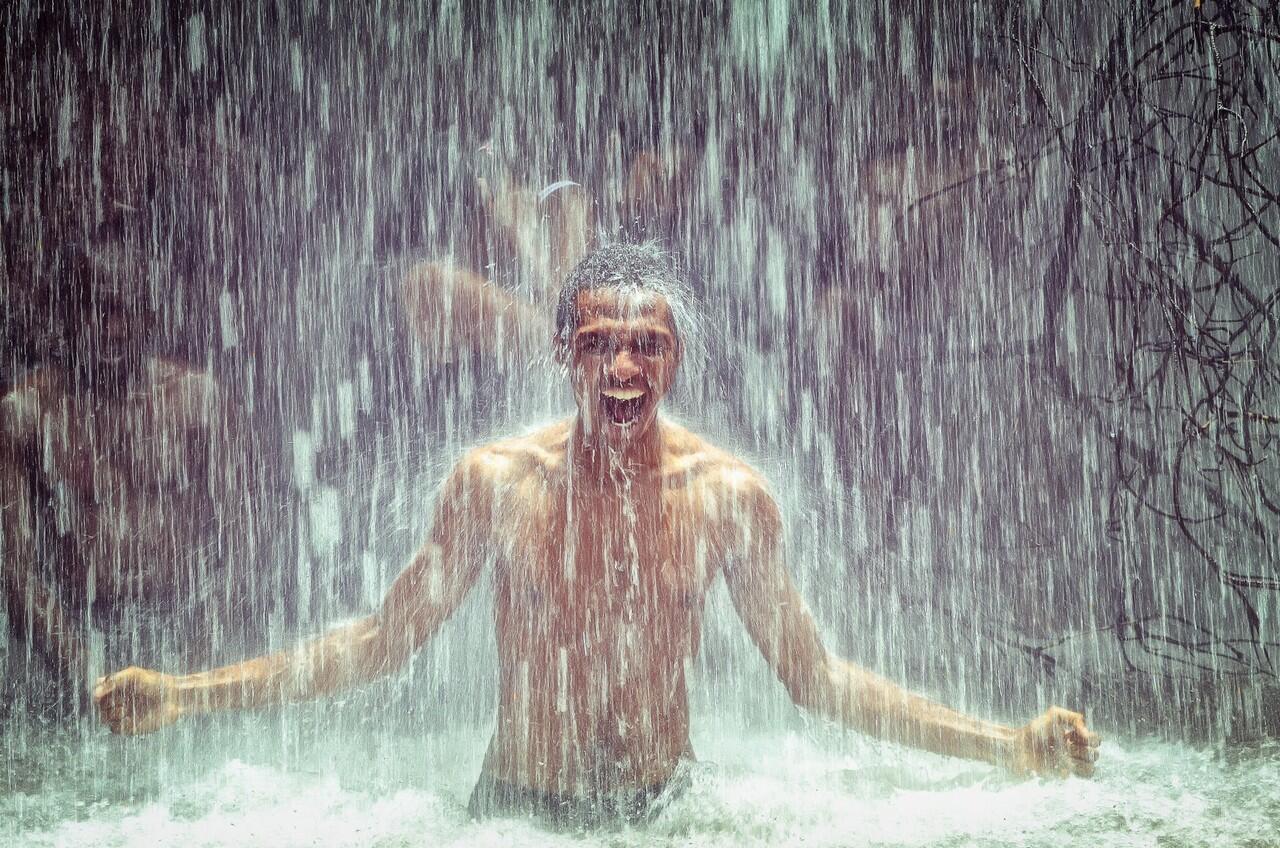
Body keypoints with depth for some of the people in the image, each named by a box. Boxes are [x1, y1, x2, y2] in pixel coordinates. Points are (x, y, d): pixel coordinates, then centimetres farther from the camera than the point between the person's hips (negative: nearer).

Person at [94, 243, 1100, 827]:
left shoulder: (731, 493, -6)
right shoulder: (496, 480, -8)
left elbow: (812, 671, 1)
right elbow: (384, 638, 1)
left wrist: (1011, 745, -5)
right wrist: (188, 694, -6)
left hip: (667, 810, 1)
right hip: (517, 810, -1)